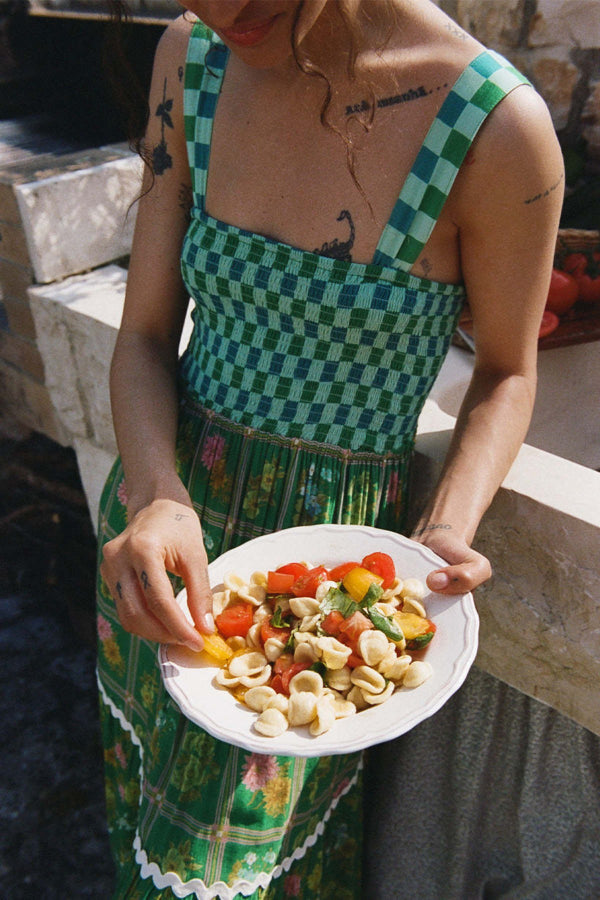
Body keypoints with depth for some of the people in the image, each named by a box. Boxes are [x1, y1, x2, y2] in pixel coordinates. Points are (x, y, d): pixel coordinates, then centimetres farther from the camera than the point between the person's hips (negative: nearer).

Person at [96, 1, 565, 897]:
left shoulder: (499, 125, -20)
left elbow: (507, 372, -5)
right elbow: (145, 335, -4)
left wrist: (447, 534, -21)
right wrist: (157, 495, -22)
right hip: (167, 506, 5)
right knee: (149, 805, 30)